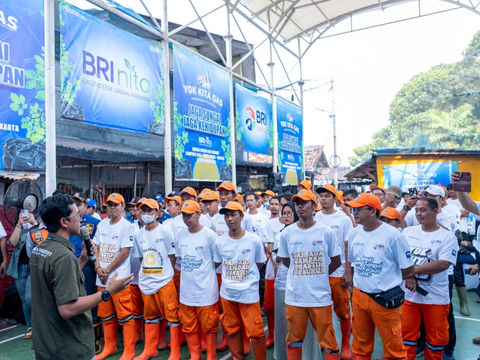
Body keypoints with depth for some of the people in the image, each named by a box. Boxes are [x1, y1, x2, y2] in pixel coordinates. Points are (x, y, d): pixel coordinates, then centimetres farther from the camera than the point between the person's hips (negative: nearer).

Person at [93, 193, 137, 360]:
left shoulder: (127, 226, -10)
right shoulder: (101, 225, 9)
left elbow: (124, 253, -14)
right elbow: (96, 248, 11)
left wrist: (108, 270, -11)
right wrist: (98, 268, -3)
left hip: (119, 278, -6)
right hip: (102, 278, 7)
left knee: (125, 316, 0)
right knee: (106, 316, 17)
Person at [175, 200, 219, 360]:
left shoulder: (209, 235, -13)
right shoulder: (180, 235, 2)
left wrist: (205, 273, -3)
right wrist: (187, 274, 11)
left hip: (206, 290, -5)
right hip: (186, 290, 5)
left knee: (209, 326, 9)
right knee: (189, 327, 16)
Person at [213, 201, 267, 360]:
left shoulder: (254, 240, -11)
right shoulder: (219, 241, -5)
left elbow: (260, 264, 3)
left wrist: (246, 274, 1)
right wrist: (232, 275, 4)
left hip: (249, 292, -3)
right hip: (227, 293, 3)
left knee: (255, 332, 3)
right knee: (231, 330, 16)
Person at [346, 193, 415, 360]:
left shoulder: (392, 234, -15)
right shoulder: (354, 234, 0)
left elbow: (409, 268, -7)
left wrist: (388, 280, 3)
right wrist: (362, 279, 12)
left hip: (385, 298, -5)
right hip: (359, 296, 5)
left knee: (393, 347, 9)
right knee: (360, 345, 19)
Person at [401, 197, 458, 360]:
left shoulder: (447, 237, -8)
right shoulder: (408, 232, 3)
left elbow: (443, 264, -18)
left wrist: (412, 270, -17)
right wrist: (409, 276, -15)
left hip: (436, 298, -2)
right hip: (409, 295, 3)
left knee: (436, 339, 13)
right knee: (407, 335, 12)